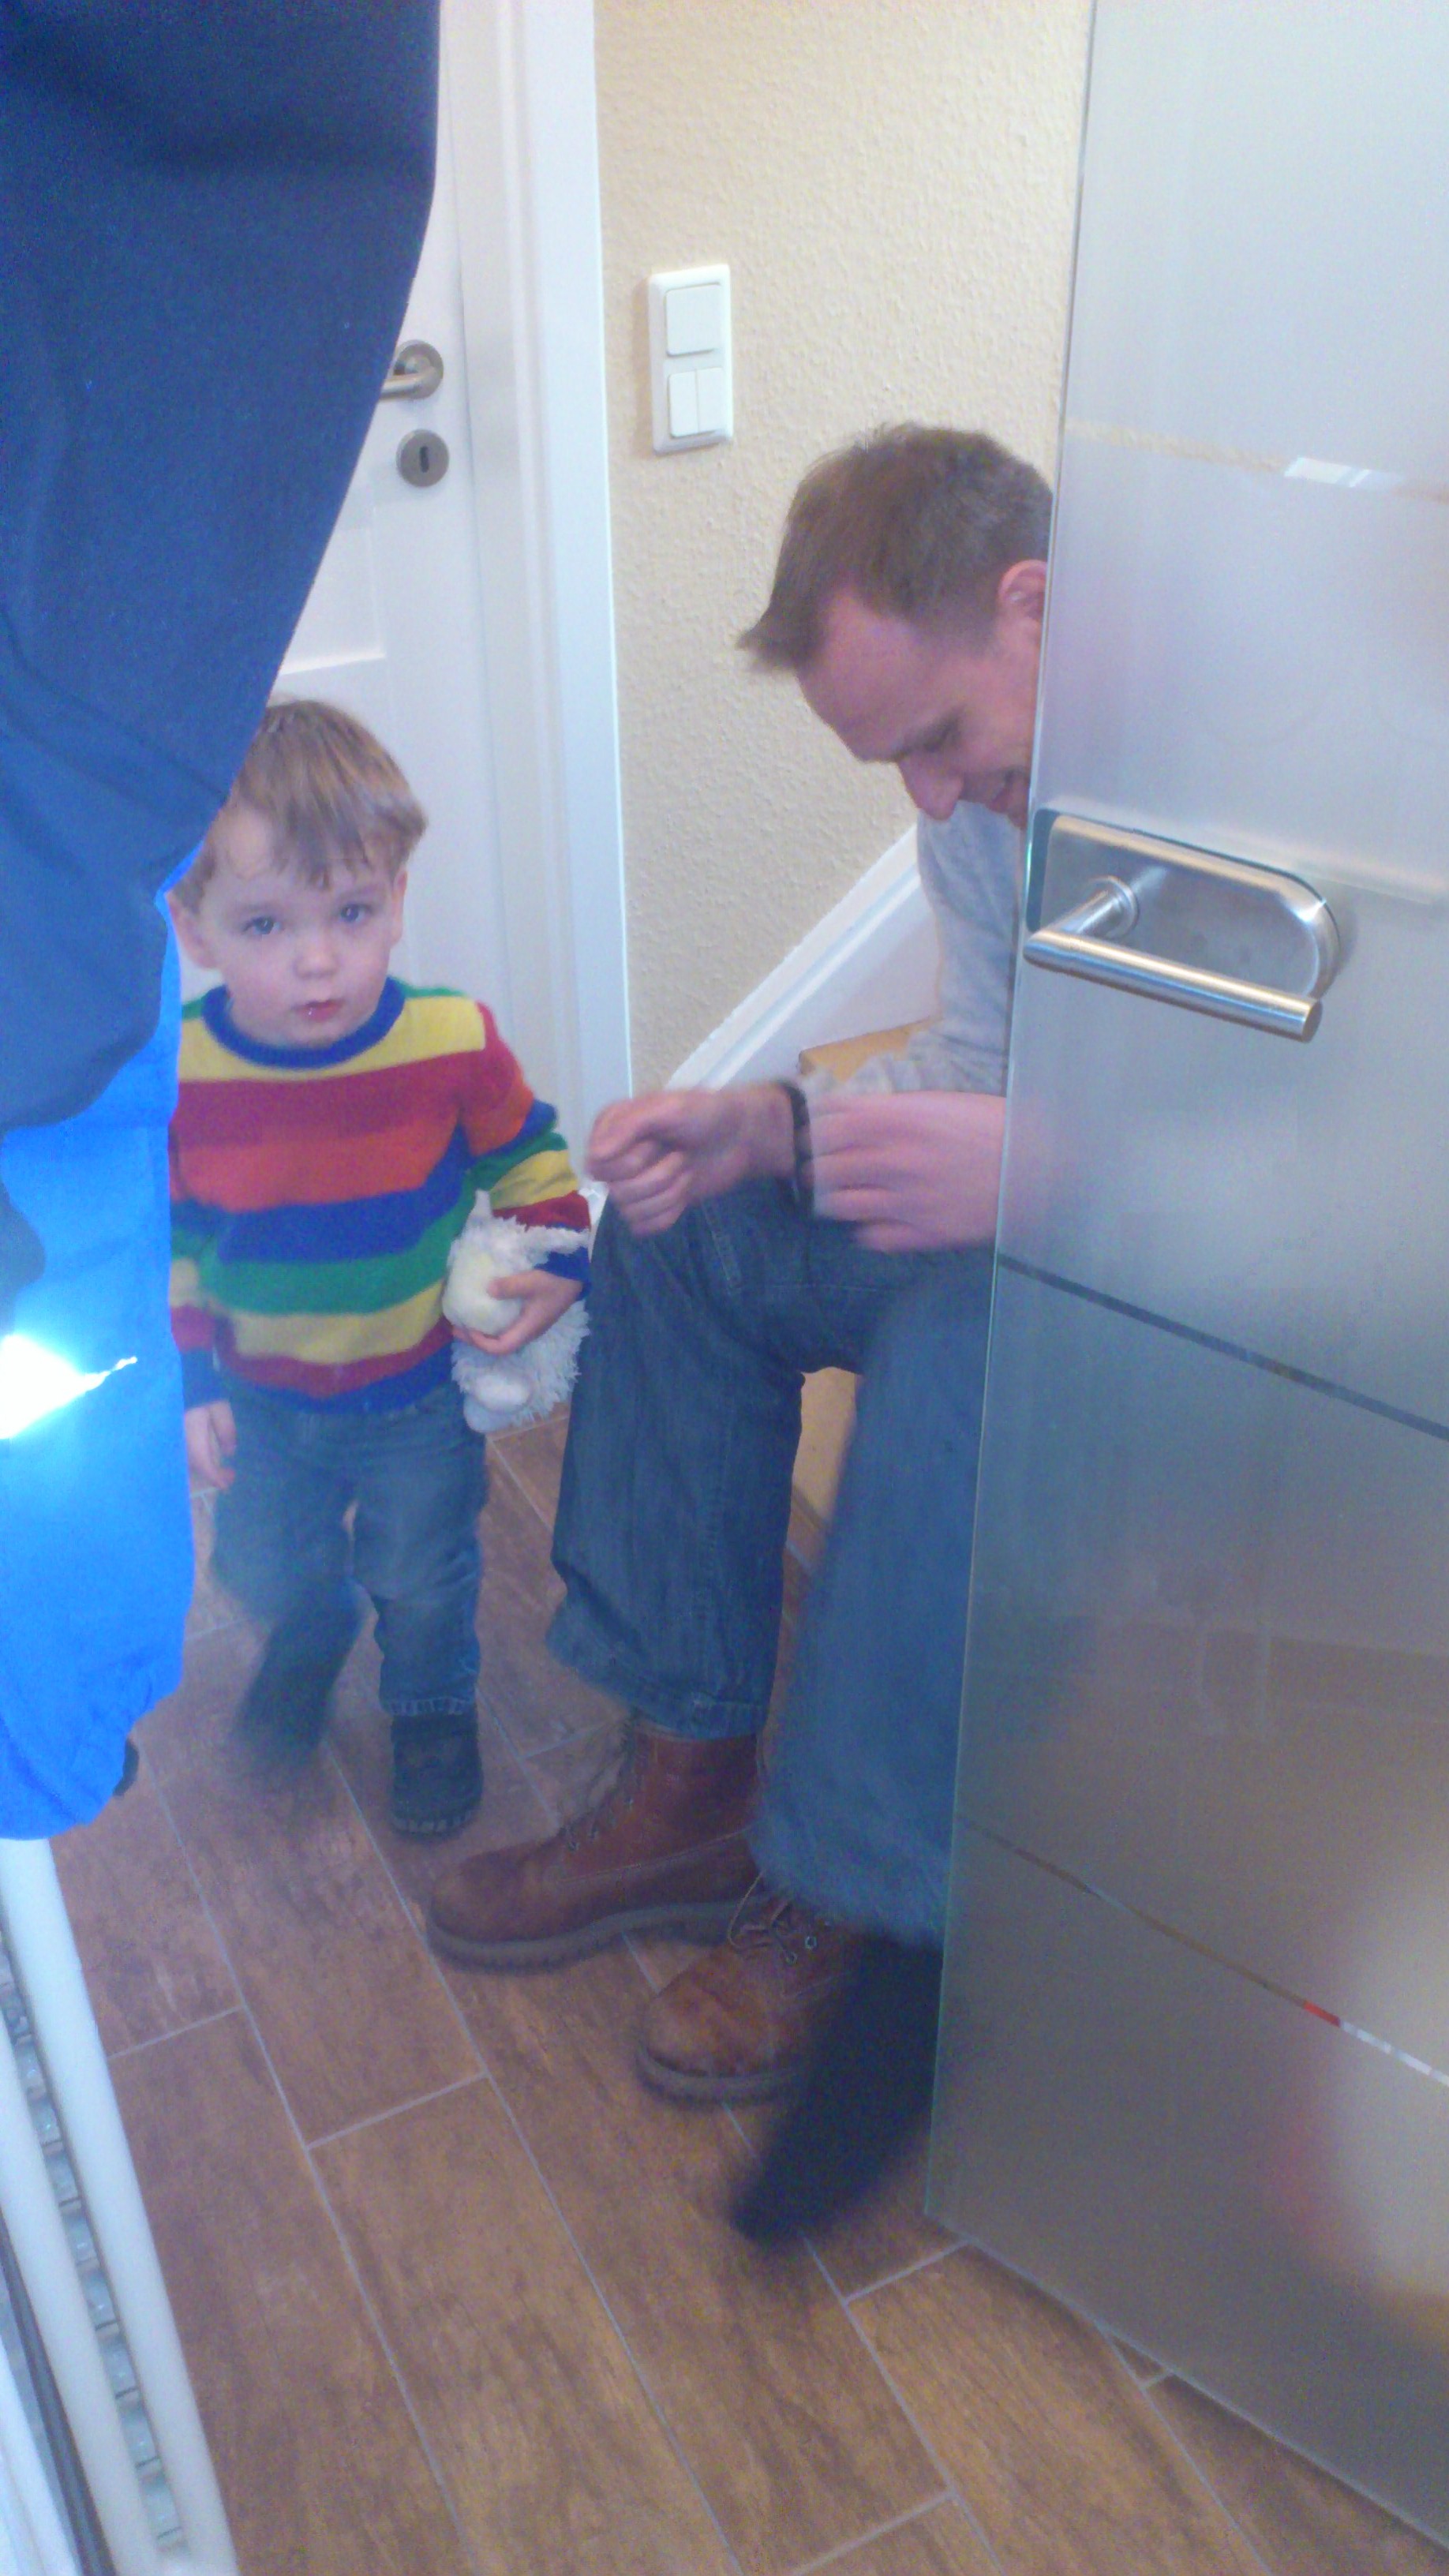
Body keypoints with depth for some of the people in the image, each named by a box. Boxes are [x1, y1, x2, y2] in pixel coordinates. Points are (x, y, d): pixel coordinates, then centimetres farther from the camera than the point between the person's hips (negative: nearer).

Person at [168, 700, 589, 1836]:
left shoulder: (453, 1042, -23)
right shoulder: (175, 1076, -21)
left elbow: (527, 1157, -5)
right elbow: (162, 1240, -7)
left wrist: (557, 1262, -18)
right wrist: (186, 1380, -7)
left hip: (423, 1392, -1)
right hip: (263, 1400, 2)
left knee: (423, 1577, 16)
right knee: (267, 1567, 22)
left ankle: (433, 1706, 48)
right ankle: (312, 1635, 58)